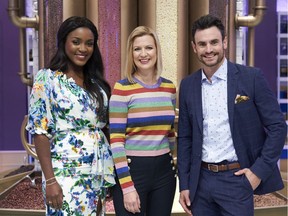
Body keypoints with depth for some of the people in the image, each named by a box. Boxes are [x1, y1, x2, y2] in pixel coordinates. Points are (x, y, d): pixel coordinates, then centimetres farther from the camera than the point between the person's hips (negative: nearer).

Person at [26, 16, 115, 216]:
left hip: (99, 173, 5)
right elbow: (40, 130, -11)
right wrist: (50, 180, -15)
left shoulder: (96, 82, 9)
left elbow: (103, 126, 12)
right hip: (67, 174, -5)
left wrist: (108, 174, 7)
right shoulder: (47, 78, -6)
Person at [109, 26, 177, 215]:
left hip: (164, 171, 5)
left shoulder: (169, 87, 5)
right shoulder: (122, 89, -10)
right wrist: (127, 187, -15)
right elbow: (116, 141, -12)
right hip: (132, 171, -4)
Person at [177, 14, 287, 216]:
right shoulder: (188, 85, 4)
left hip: (236, 179, -3)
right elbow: (185, 138, 7)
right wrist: (184, 184, 5)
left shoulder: (252, 77, -6)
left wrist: (259, 170, -10)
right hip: (201, 180, 4)